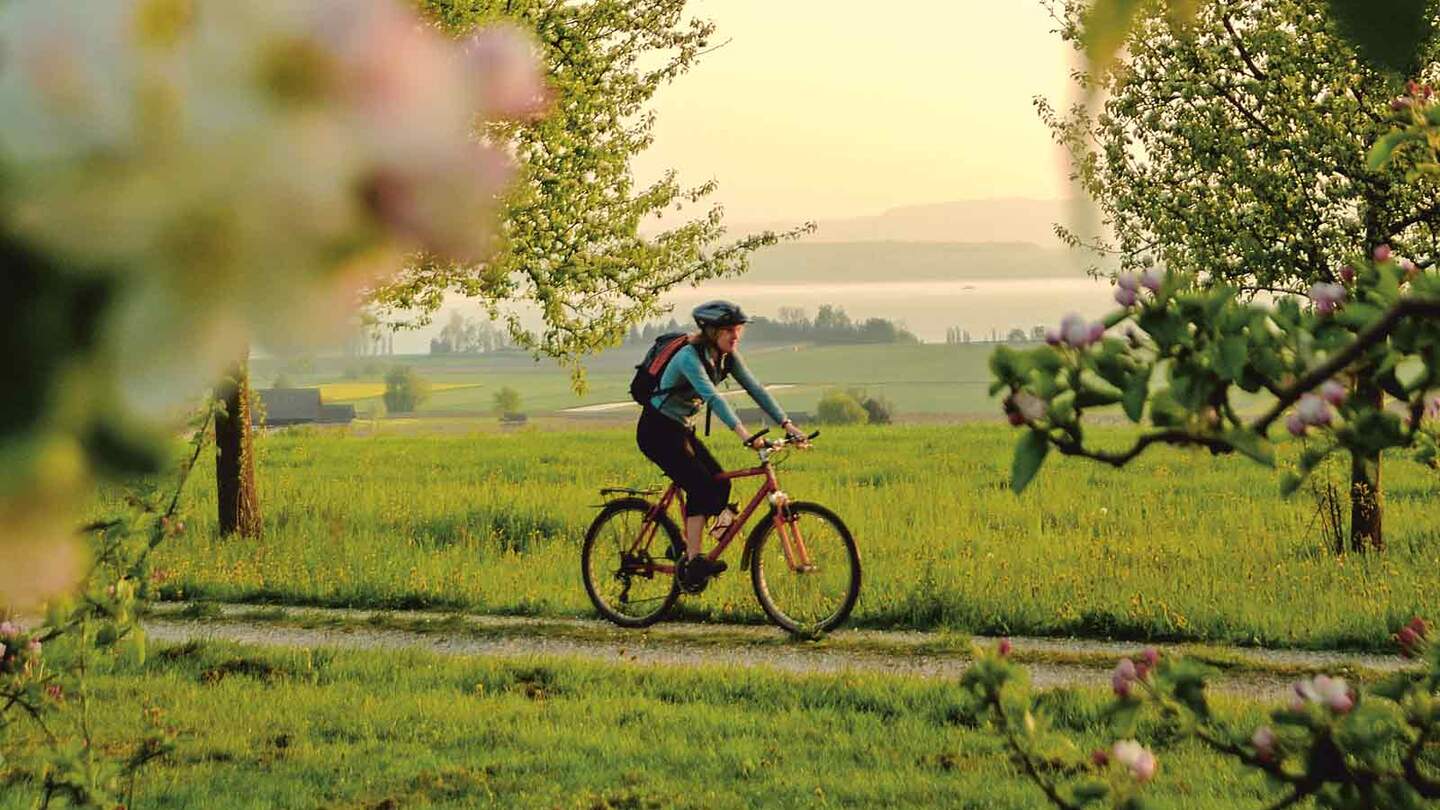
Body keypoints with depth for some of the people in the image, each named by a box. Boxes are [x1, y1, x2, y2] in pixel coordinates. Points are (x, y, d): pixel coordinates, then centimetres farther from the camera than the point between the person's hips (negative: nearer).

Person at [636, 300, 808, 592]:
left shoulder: (727, 357, 0)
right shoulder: (690, 356, -26)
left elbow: (756, 389, -5)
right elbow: (712, 396, -39)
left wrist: (787, 424, -16)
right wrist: (742, 432, -51)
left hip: (681, 428, 8)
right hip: (657, 429, -8)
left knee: (720, 484, -2)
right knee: (701, 487, -19)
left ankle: (684, 547, 8)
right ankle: (694, 562, -19)